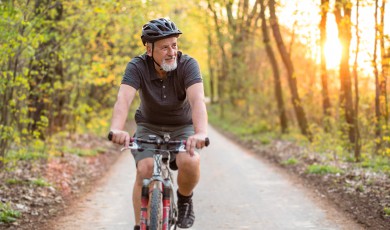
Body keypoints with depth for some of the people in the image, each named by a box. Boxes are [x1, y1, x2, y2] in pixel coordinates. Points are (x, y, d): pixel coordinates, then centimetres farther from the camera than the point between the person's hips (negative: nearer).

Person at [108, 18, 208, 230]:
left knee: (190, 162, -29)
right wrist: (116, 129, -57)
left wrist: (201, 133, -57)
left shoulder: (187, 65, -22)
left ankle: (185, 200, 2)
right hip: (149, 127, 1)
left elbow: (197, 100, -38)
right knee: (145, 170, -23)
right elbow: (123, 99, -37)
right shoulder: (137, 67, -21)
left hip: (183, 128, 0)